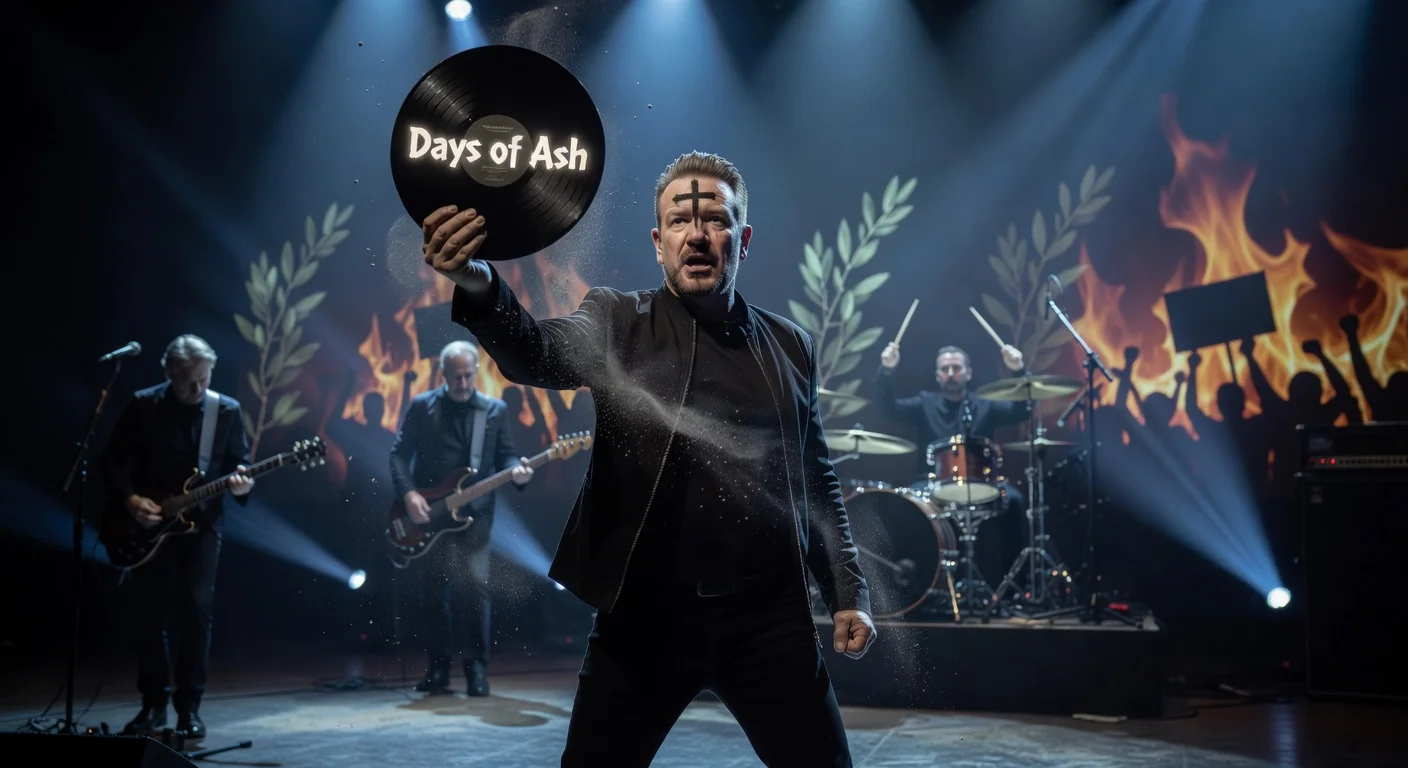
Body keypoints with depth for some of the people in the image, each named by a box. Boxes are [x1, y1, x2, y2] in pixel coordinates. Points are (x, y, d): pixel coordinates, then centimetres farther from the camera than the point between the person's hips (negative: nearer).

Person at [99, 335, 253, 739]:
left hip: (201, 524, 0)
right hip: (147, 525, 0)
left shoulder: (228, 410, -1)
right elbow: (111, 460, 1)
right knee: (150, 613, 4)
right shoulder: (143, 405, -4)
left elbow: (239, 462, 5)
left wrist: (242, 484, -17)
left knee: (196, 608, -8)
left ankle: (189, 706, 4)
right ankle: (154, 701, 19)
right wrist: (130, 500, -13)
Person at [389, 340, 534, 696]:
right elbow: (399, 453, 0)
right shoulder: (421, 406, 3)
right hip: (428, 513, 1)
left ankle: (476, 667, -2)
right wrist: (409, 494, -13)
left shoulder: (496, 410, 6)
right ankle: (439, 667, 19)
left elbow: (505, 454, 4)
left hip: (473, 513, 0)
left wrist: (516, 470, -19)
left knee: (474, 583, -13)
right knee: (433, 592, 6)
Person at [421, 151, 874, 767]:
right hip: (644, 614, -2)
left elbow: (817, 481, 14)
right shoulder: (616, 322, 2)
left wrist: (848, 593, 7)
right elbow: (539, 354, -18)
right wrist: (476, 282, -38)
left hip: (770, 616, 2)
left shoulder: (790, 346, 10)